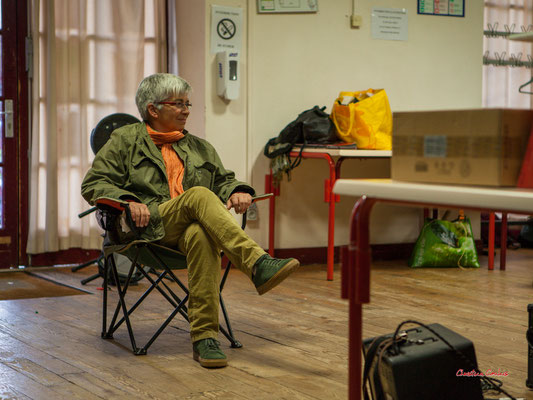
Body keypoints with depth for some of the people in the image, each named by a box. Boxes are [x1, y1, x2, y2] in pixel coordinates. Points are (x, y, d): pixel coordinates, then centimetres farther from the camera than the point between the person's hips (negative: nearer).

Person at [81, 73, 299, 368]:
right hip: (150, 226, -3)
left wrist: (237, 191, 3)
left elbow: (223, 179, 29)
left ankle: (204, 337, -42)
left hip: (195, 226, 3)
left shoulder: (199, 147, 30)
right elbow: (93, 184, 9)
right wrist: (129, 200, -11)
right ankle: (258, 264, -50)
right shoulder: (125, 140, 17)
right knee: (199, 195, -34)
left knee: (201, 236, -38)